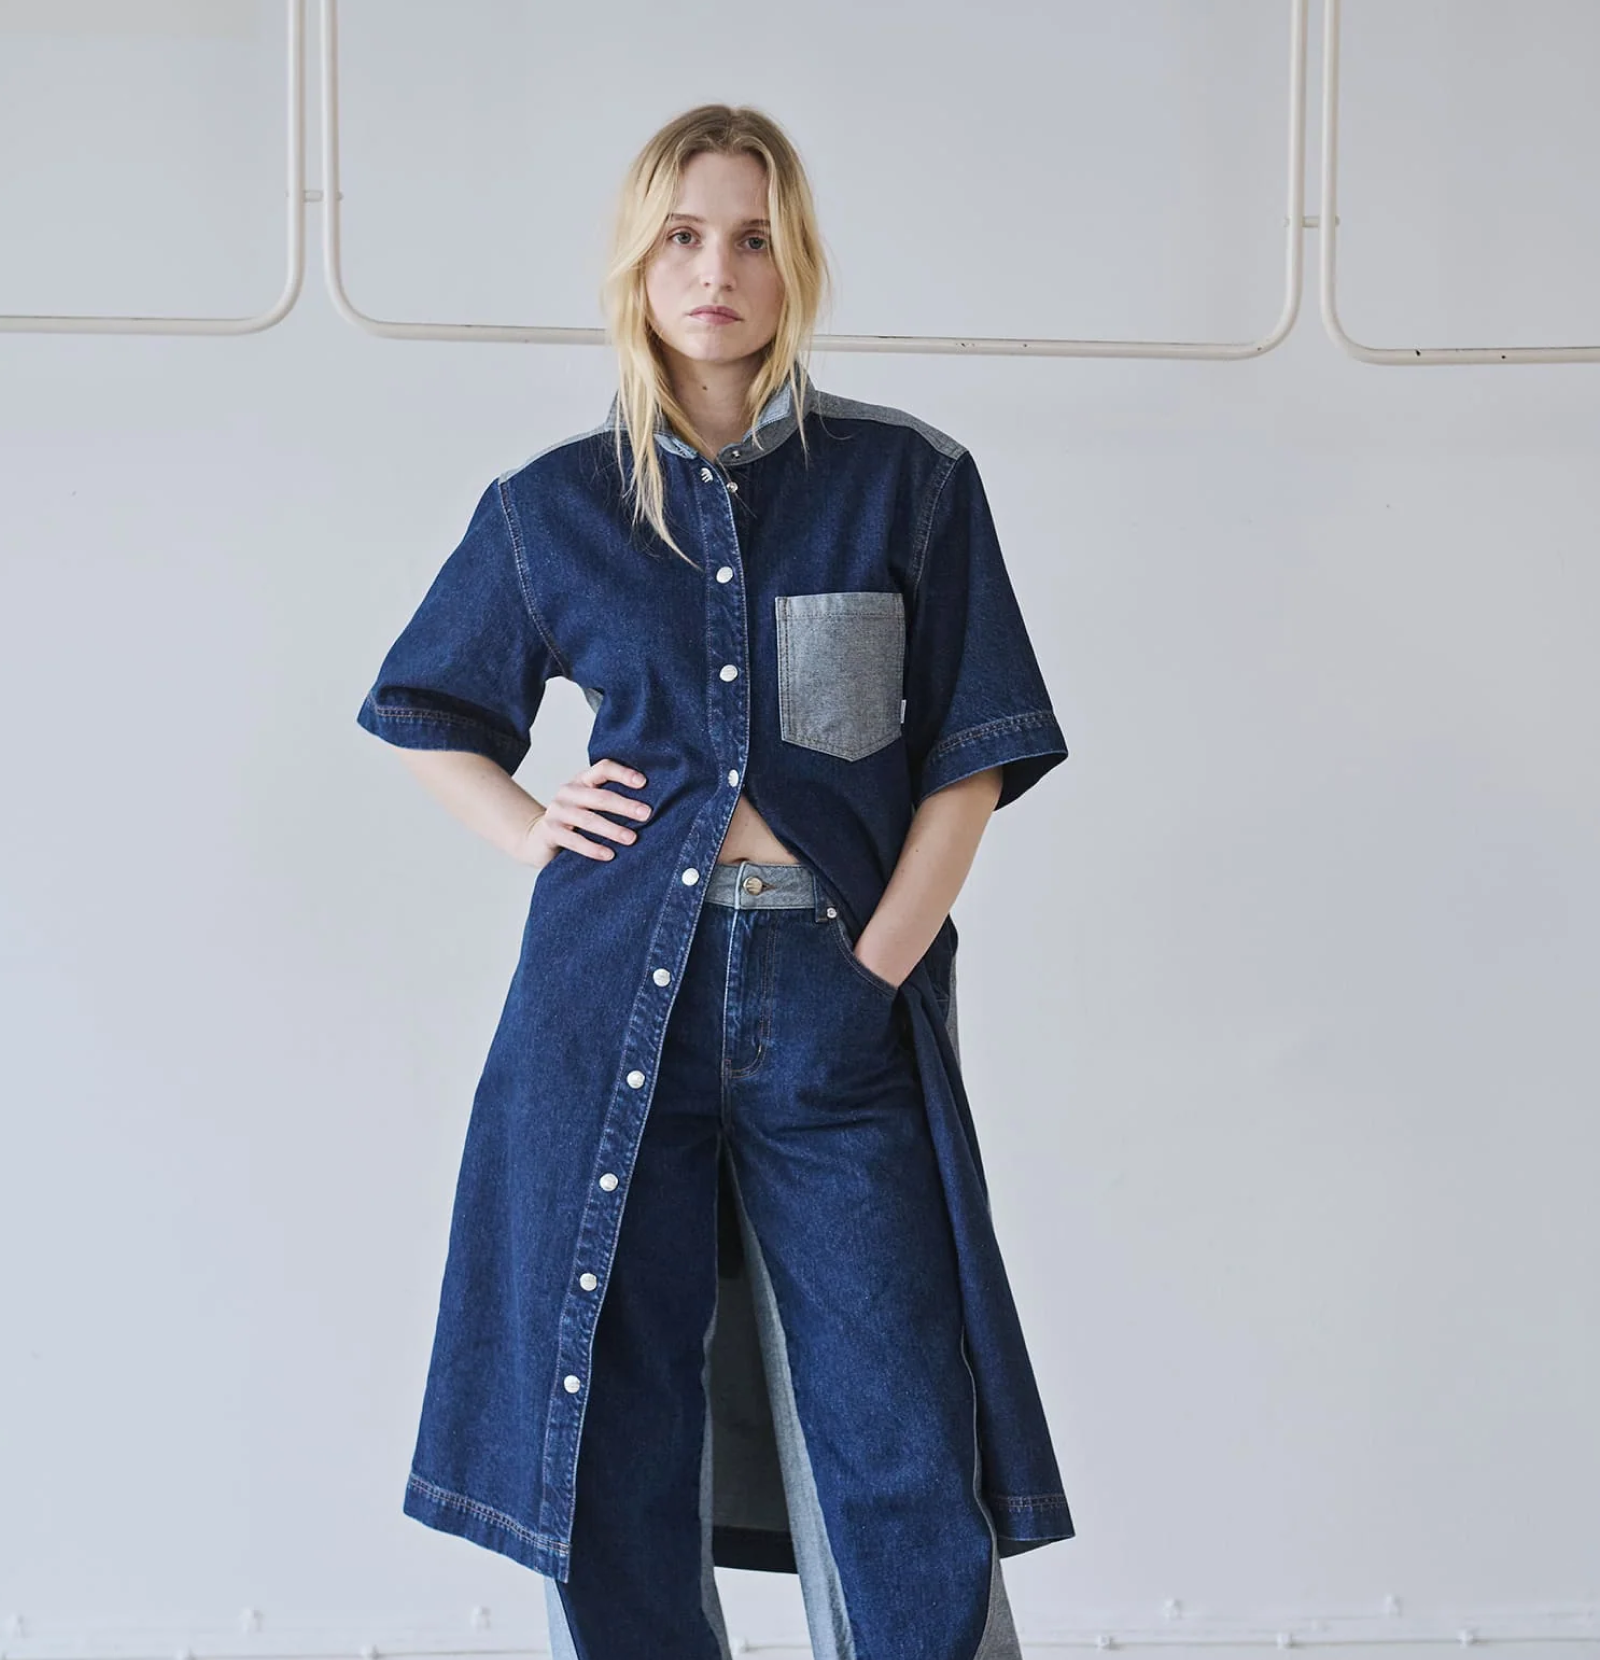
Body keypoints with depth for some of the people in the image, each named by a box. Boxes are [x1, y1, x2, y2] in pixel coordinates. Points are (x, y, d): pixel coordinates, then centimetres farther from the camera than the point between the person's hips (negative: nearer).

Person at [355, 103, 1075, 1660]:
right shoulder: (550, 506, 9)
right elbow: (423, 712, 23)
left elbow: (970, 761, 4)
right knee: (613, 1457, 6)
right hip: (615, 1003, 2)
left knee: (902, 1466, -1)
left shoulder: (910, 482, 4)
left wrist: (873, 965, -7)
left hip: (841, 1004, -1)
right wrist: (533, 833, 6)